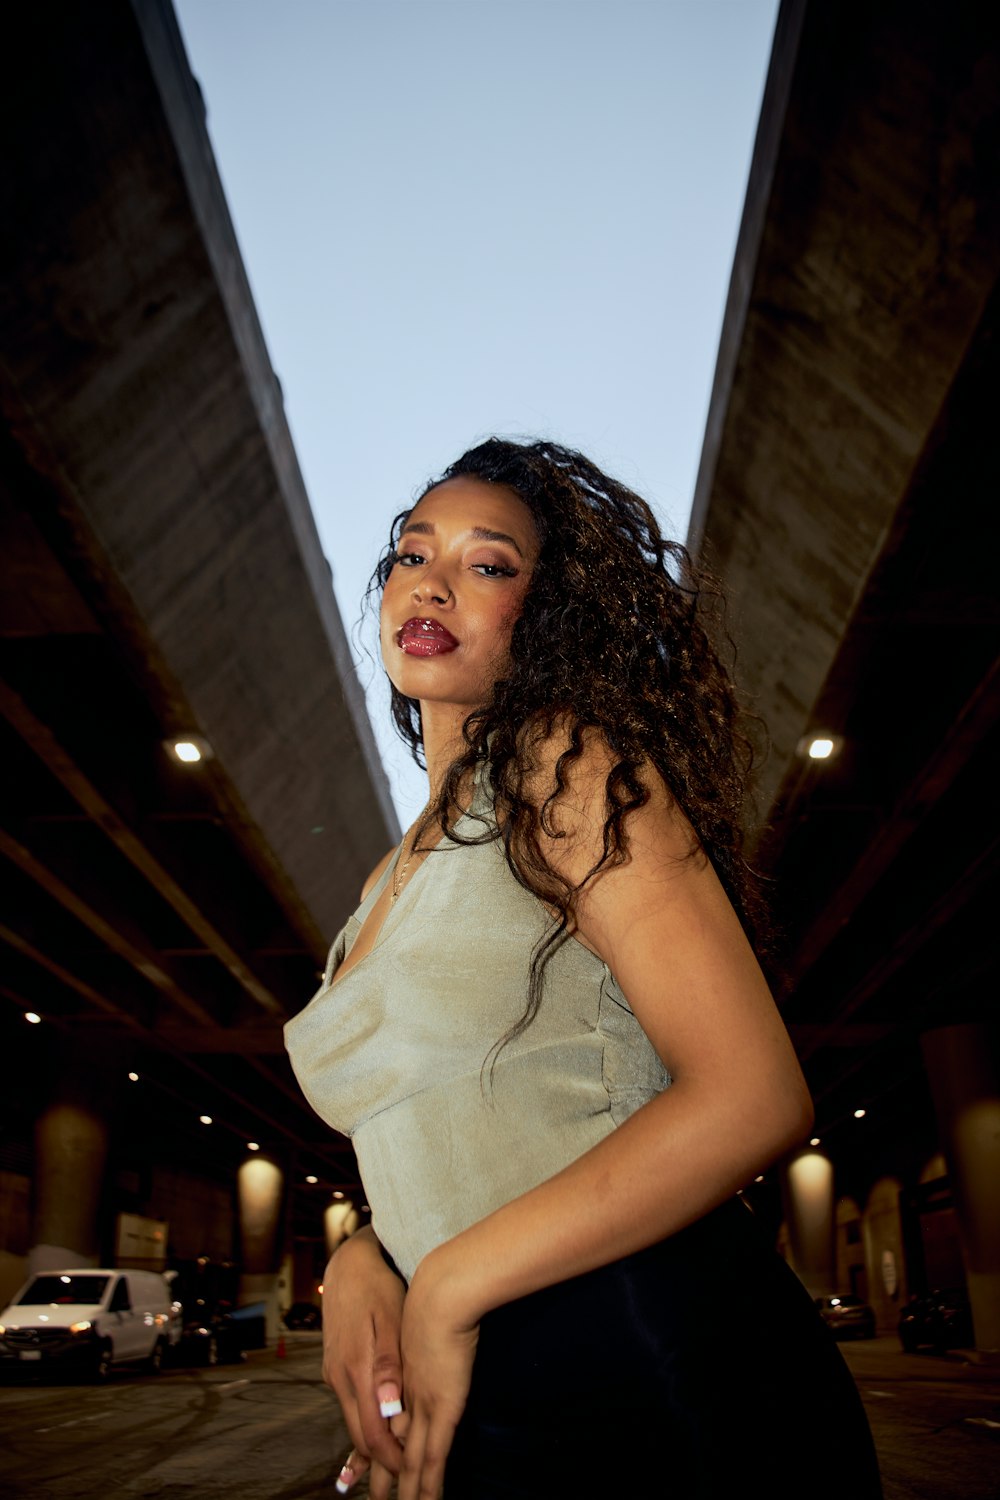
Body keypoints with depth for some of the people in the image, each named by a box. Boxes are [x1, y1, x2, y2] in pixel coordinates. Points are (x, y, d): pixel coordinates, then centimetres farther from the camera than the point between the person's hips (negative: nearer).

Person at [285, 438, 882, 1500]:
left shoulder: (568, 759, -11)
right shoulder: (393, 879, 14)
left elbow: (753, 1100, -20)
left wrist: (451, 1285, -16)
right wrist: (359, 1263, -3)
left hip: (663, 1383, -7)